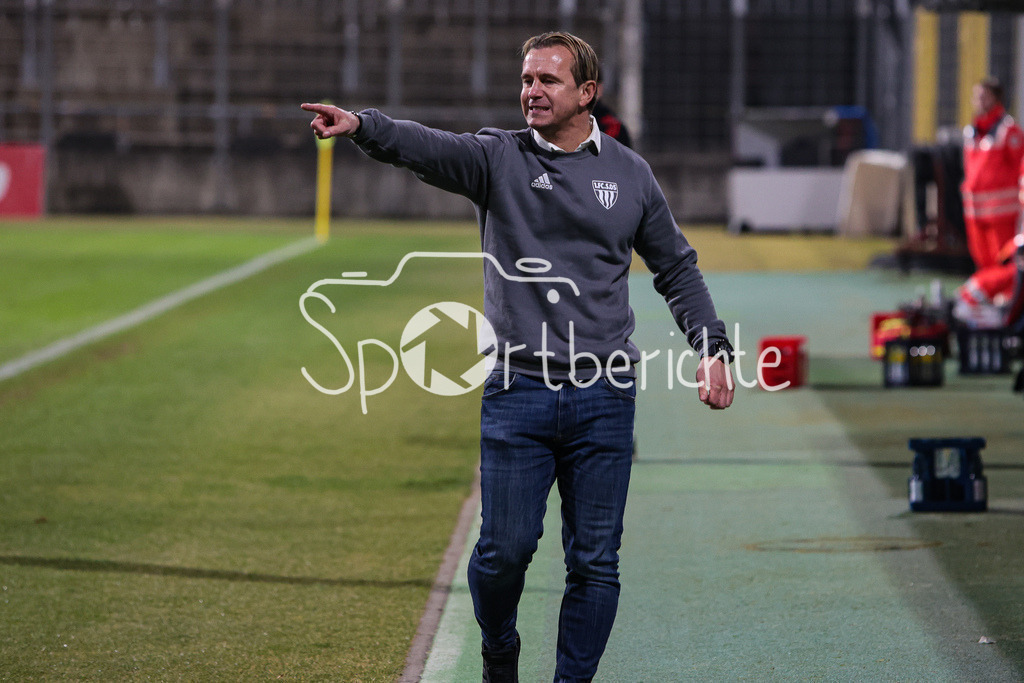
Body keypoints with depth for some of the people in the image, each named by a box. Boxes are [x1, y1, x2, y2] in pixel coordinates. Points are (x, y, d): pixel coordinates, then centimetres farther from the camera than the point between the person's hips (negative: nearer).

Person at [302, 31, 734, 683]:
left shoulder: (630, 174, 9)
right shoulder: (499, 157, 2)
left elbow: (679, 270, 19)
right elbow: (429, 147, -18)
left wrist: (713, 348, 8)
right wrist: (362, 126, -38)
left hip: (604, 397, 1)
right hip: (517, 394, -1)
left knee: (595, 564, 1)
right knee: (504, 550, -3)